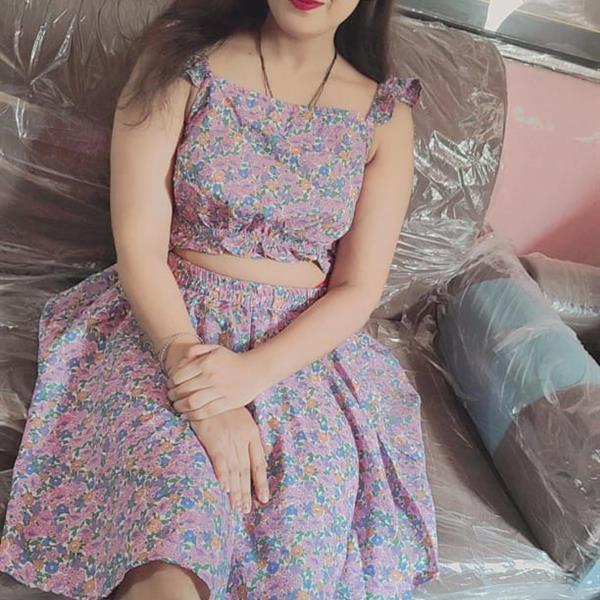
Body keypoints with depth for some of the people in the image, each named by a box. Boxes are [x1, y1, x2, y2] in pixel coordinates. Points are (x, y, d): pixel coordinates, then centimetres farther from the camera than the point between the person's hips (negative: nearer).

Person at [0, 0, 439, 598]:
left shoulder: (385, 112, 3)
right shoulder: (182, 61, -2)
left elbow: (358, 288, 0)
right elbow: (138, 245, -7)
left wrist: (253, 371, -17)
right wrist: (185, 357, -22)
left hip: (301, 344, 3)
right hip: (167, 324, -2)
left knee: (305, 535, -22)